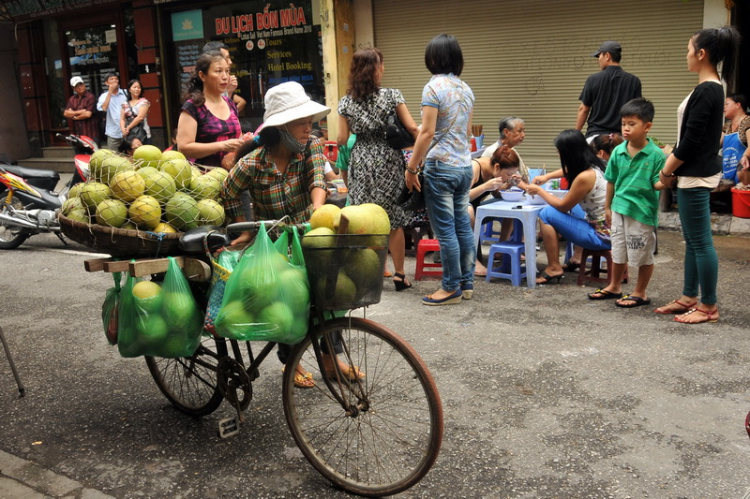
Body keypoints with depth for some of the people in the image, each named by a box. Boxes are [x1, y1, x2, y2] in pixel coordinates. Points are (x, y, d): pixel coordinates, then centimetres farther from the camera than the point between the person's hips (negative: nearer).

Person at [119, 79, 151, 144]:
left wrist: (128, 127, -8)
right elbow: (122, 119, 10)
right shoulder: (125, 104, 13)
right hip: (129, 135, 4)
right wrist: (123, 129, -10)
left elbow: (140, 117, -11)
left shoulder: (144, 102, -1)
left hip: (142, 135, -4)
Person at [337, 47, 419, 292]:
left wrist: (338, 139, 25)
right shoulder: (392, 95, -6)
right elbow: (412, 128, -8)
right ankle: (399, 274, 13)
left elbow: (342, 139, 2)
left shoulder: (346, 102, 1)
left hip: (361, 163, 2)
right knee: (394, 220, 7)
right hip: (388, 162, -2)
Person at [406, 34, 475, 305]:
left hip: (441, 167, -8)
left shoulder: (434, 87, -11)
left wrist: (411, 168, -10)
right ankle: (467, 283, 20)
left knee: (445, 230, -1)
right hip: (465, 165, 8)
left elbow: (427, 133, -16)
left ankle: (451, 288, 6)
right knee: (463, 226, 12)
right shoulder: (466, 89, 12)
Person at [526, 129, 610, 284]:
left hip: (601, 236, -9)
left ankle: (554, 269, 1)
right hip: (610, 229, 9)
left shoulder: (585, 177, -23)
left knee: (547, 214, -7)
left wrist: (539, 190, 3)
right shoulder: (593, 166, 3)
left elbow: (562, 206, -9)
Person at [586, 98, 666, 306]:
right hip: (619, 209, 5)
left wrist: (665, 181, -33)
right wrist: (607, 207, 12)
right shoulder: (618, 152, -1)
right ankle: (614, 287, 36)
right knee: (618, 251, 19)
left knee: (643, 255, 9)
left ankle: (640, 293, 25)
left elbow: (657, 184, -11)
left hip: (642, 211, -5)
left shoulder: (656, 154, -14)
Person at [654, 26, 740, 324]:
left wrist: (666, 171, -8)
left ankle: (709, 307, 8)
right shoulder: (713, 88, 12)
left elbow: (691, 141, -20)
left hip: (696, 177, -10)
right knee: (693, 240, 15)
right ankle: (689, 297, 25)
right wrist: (672, 168, 12)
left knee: (700, 242, -2)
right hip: (695, 174, 10)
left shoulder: (705, 92, -18)